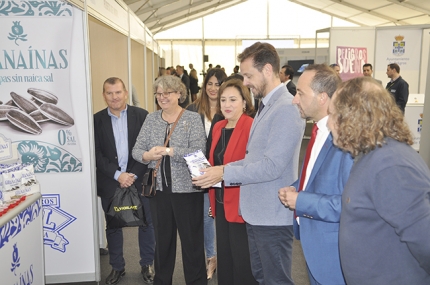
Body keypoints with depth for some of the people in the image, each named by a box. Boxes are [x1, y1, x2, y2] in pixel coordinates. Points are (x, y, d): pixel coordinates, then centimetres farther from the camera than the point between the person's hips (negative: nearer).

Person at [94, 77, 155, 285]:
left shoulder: (142, 115, -2)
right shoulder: (97, 120, 2)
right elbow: (97, 153, -2)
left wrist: (134, 175, -12)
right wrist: (117, 175, -13)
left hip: (139, 179, -1)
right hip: (110, 182, 1)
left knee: (147, 223, 8)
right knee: (113, 225, 12)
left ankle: (147, 265, 27)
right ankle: (117, 267, 29)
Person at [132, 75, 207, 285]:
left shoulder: (193, 119, -5)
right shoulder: (151, 119, 7)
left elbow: (198, 151, -17)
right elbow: (136, 149, 4)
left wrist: (168, 151, -22)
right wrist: (147, 156, -17)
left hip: (187, 188, -4)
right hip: (159, 188, 4)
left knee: (192, 240, 8)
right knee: (162, 239, 18)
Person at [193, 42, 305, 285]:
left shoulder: (287, 109, -19)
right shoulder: (267, 105, 12)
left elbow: (272, 166, -24)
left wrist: (225, 173, -19)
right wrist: (221, 170, 4)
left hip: (273, 216, -9)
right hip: (256, 212, 9)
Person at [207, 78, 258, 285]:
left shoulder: (251, 127, -14)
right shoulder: (218, 128, 11)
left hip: (242, 204, -7)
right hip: (220, 202, 8)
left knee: (243, 263, 5)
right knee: (224, 258, 19)